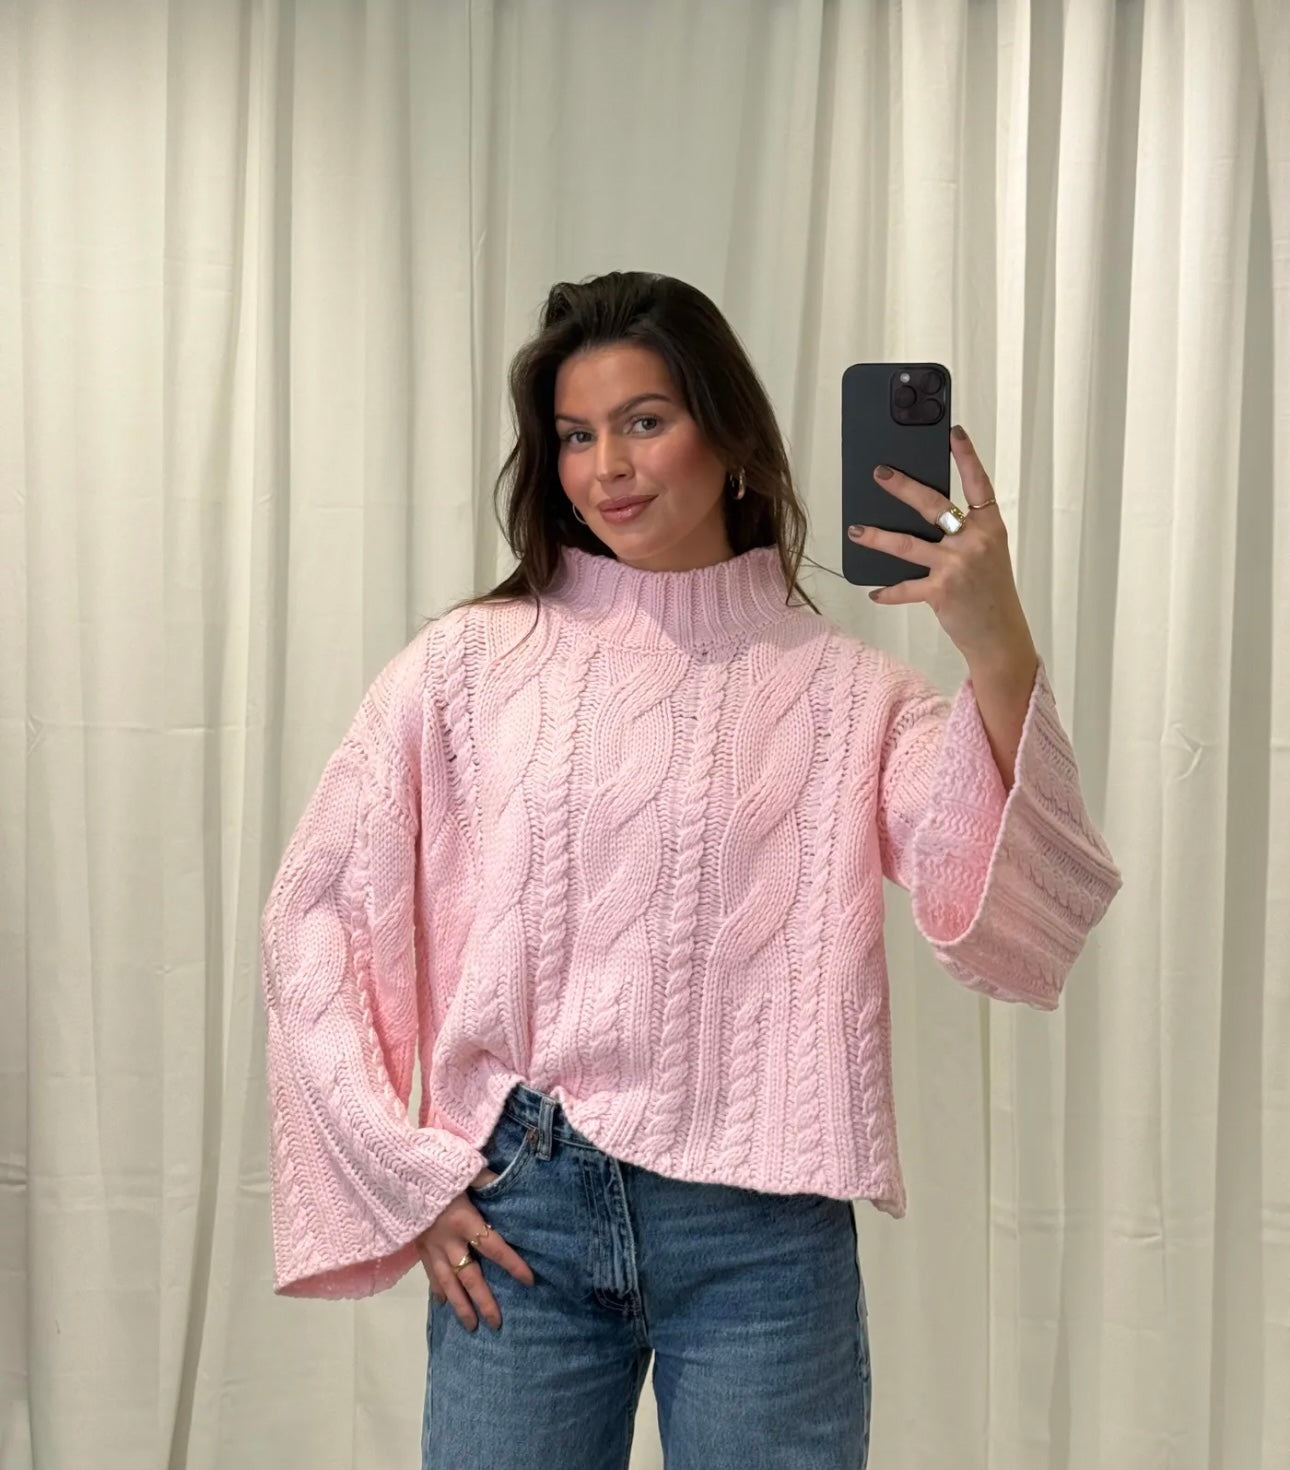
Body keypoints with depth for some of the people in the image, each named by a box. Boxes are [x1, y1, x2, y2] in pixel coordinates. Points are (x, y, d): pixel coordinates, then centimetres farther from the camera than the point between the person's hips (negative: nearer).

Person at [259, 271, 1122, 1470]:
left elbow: (1006, 914, -14)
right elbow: (318, 913, 4)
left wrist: (997, 652, -28)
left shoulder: (841, 687, 0)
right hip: (515, 1212, 1)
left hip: (763, 1225, 0)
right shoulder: (470, 664, 1)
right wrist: (400, 1174, -1)